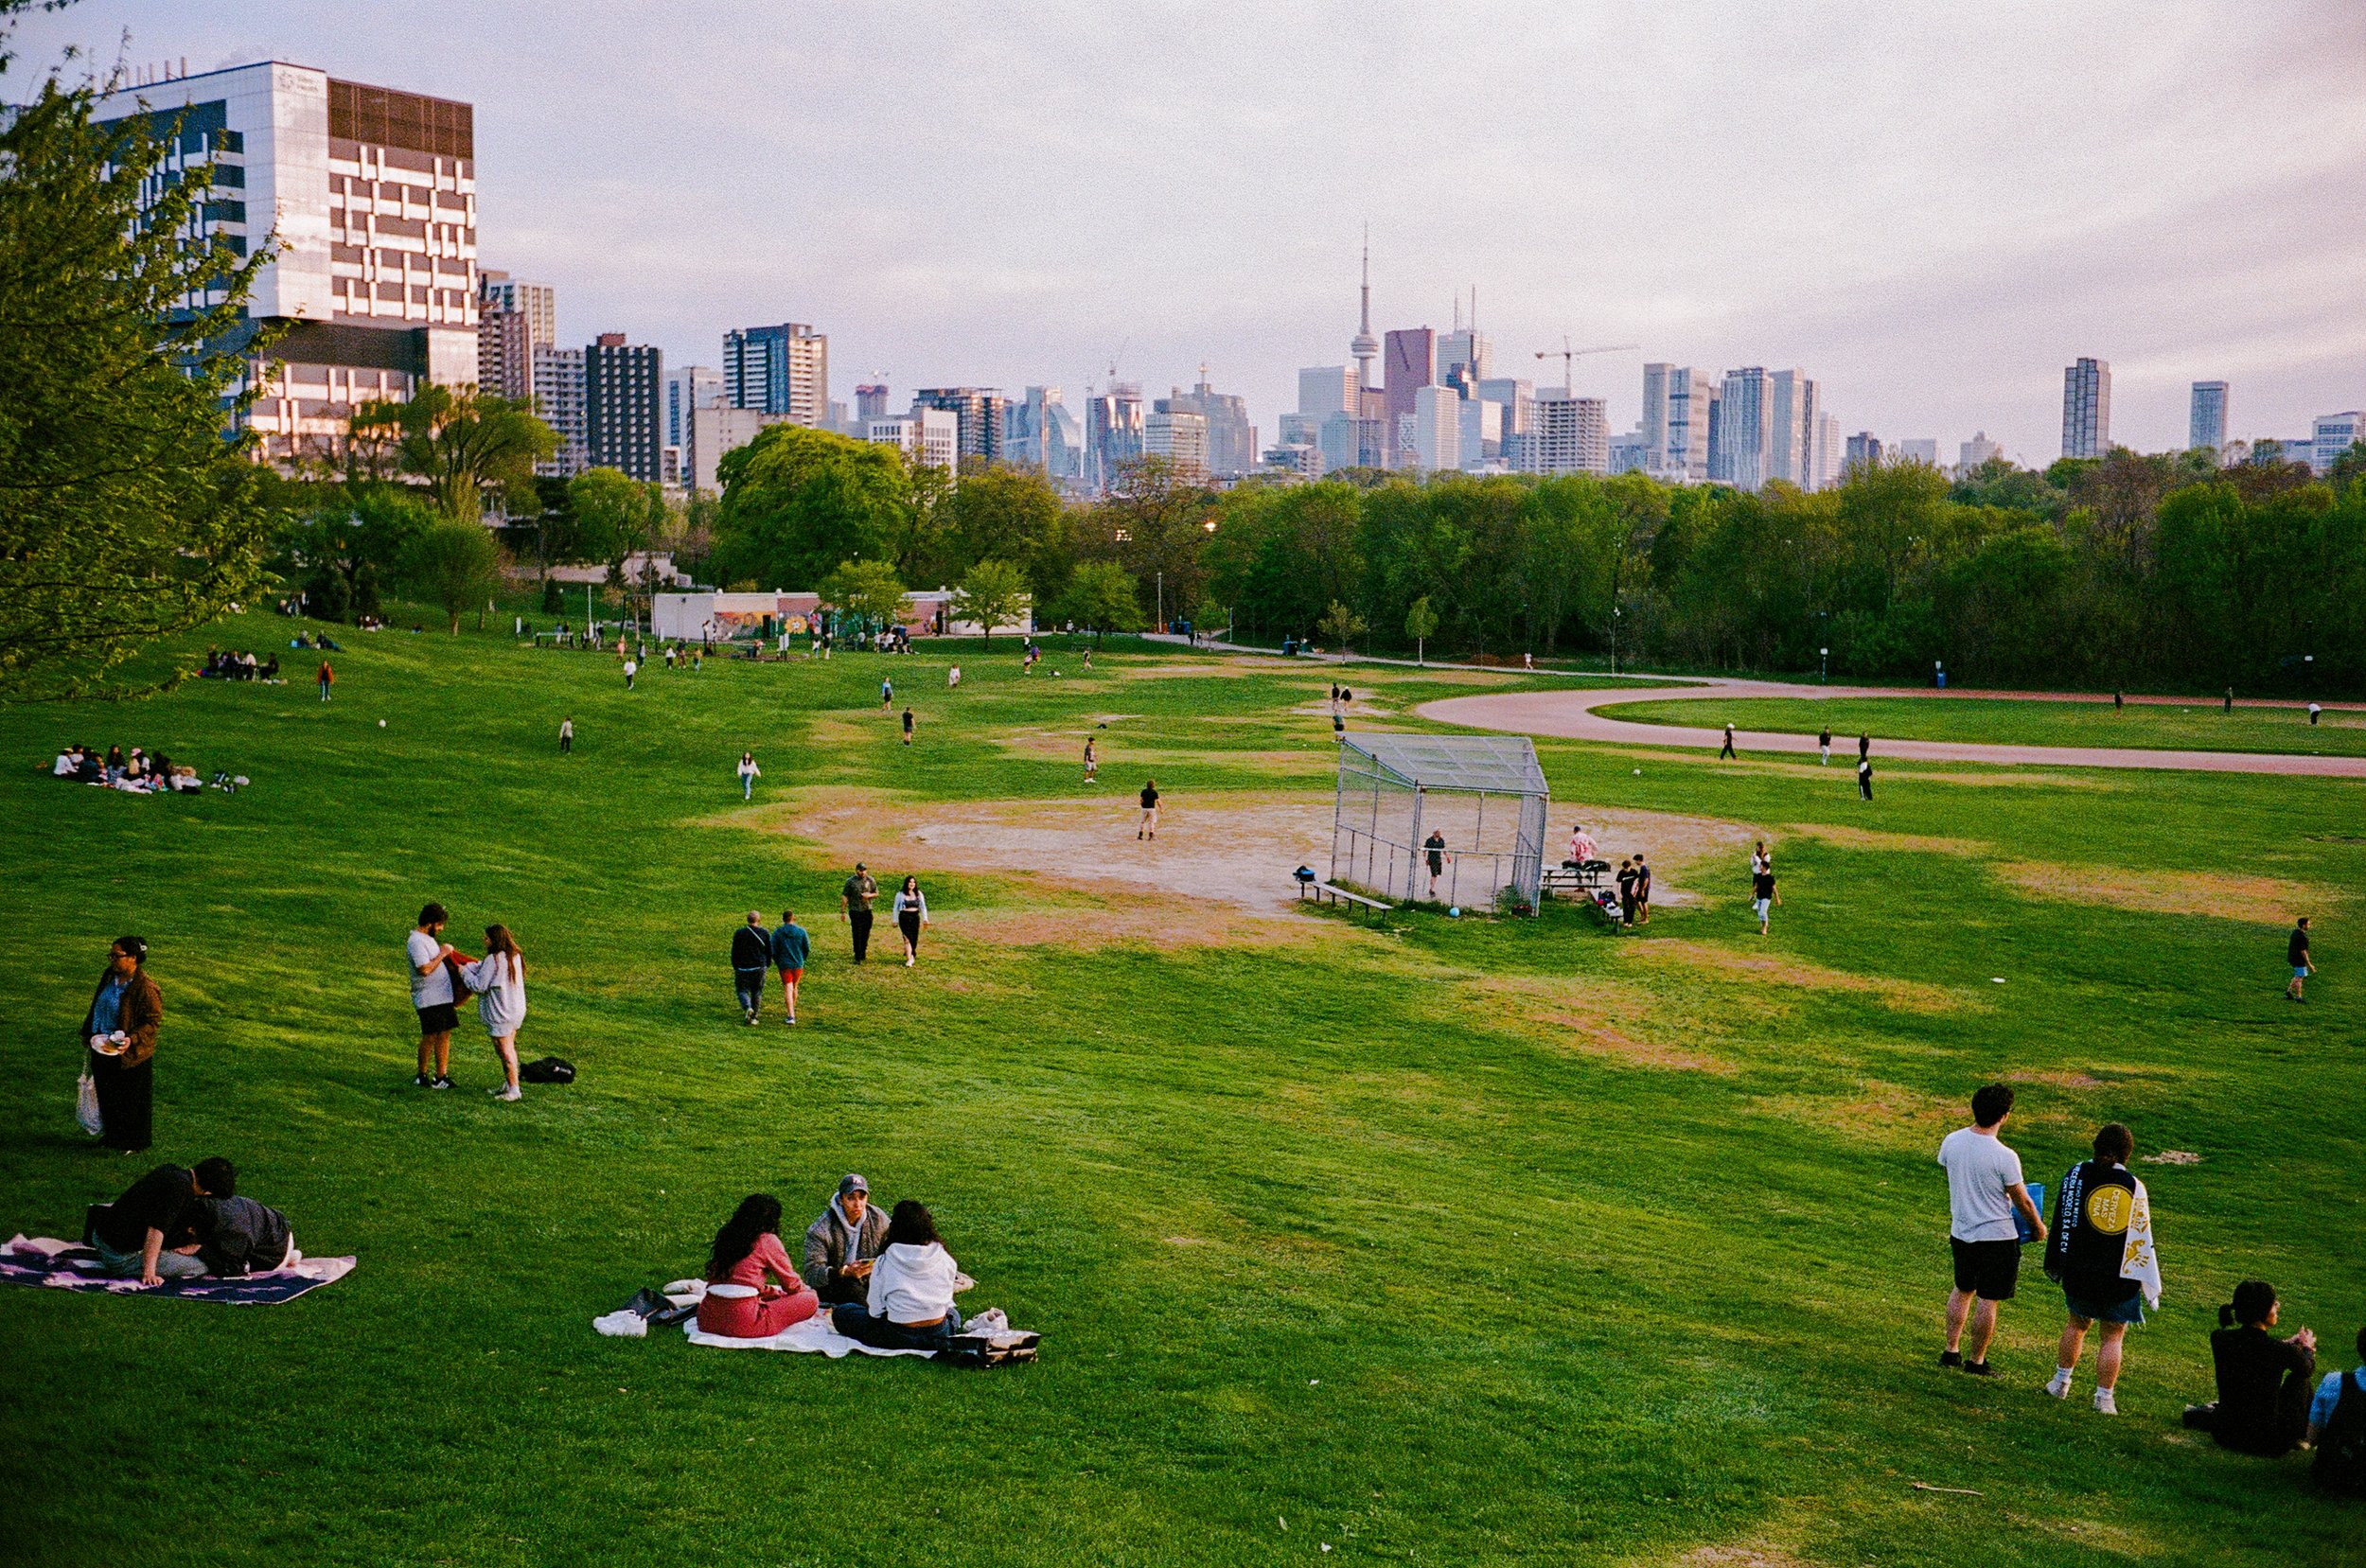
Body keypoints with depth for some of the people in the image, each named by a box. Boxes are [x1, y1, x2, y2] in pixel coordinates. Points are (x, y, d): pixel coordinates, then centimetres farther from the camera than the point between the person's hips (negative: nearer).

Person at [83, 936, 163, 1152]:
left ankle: (135, 1141, 25)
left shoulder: (145, 988, -23)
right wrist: (88, 1034, 15)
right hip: (102, 1049, 7)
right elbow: (97, 1006, 14)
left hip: (128, 1053, -7)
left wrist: (132, 1039, -31)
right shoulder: (110, 976, 0)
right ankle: (112, 1133, 39)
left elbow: (153, 1020, -19)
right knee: (107, 1095, 20)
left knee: (131, 1099, 8)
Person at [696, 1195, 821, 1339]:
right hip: (742, 1324, -7)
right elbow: (791, 1284, 10)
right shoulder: (767, 1241, -1)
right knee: (811, 1300, 0)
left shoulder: (727, 1236, 17)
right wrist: (807, 1290, 31)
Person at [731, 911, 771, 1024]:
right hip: (759, 968, 2)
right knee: (757, 992, 11)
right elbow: (770, 952, 3)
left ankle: (747, 1007, -18)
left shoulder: (739, 933, -6)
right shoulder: (764, 933, -2)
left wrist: (735, 967, 10)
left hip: (743, 968, -2)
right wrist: (767, 965, 16)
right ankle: (754, 1017, 11)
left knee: (742, 990, 9)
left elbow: (734, 952, -2)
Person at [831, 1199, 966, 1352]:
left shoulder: (884, 1263, -15)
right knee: (953, 1313, 36)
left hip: (899, 1337, 0)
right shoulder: (944, 1259, -10)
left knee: (840, 1313, 14)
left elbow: (875, 1311, -9)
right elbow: (947, 1302, 1)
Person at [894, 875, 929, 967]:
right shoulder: (900, 894, 1)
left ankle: (911, 955, 26)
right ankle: (908, 959, -8)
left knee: (914, 938, 6)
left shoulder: (919, 894, 7)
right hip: (904, 917, -3)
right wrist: (895, 921, 6)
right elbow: (896, 908, 7)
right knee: (907, 938, -10)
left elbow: (923, 907, 7)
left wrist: (925, 918, -3)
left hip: (915, 917, 3)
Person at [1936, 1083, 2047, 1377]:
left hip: (1960, 1231, 6)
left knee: (1962, 1290, 23)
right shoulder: (2004, 1157, -23)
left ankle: (1951, 1351, 28)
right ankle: (1976, 1362, 16)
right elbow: (2023, 1201, -10)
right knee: (1988, 1300, 7)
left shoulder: (1951, 1141, -7)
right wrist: (2039, 1227, 8)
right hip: (1996, 1236, -6)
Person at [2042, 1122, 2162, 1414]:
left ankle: (2061, 1382, 29)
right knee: (2113, 1335, 8)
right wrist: (2152, 1287, 1)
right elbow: (2142, 1240, -6)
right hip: (2120, 1277, -2)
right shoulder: (2133, 1187, -9)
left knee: (2077, 1323, 22)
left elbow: (2061, 1221, 1)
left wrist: (2054, 1265, 12)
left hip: (2079, 1272, 2)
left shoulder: (2076, 1174, -4)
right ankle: (2104, 1398, 10)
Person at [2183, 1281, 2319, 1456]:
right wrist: (2307, 1347, 25)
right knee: (2301, 1377, 19)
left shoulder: (2219, 1339, -10)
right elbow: (2308, 1367, 3)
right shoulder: (2283, 1351, -22)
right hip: (2269, 1444, -4)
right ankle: (2305, 1435, 33)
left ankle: (2204, 1414, 44)